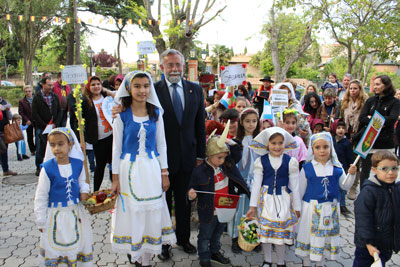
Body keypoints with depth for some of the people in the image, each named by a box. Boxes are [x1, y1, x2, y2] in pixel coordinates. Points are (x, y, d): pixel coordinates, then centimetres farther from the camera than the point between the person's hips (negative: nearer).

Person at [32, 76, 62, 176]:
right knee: (40, 149, 1)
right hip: (41, 128, -2)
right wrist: (45, 125, -10)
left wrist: (55, 124, -4)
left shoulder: (55, 97, 9)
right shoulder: (37, 97, -1)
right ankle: (39, 168, 15)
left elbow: (59, 111, 9)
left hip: (54, 127, 3)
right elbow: (34, 114, -5)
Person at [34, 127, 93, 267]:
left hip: (76, 213, 3)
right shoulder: (47, 168, -15)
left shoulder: (78, 164, -7)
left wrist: (84, 191, -10)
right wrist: (41, 221, -3)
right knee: (53, 250, 11)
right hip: (55, 215, -3)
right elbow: (41, 196, -7)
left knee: (81, 244, 17)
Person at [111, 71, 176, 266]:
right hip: (129, 170, -2)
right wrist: (116, 178, -2)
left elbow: (161, 144, 6)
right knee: (131, 212, 7)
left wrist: (164, 173, 3)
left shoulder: (156, 113, 2)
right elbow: (117, 147, -1)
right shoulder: (121, 115, -5)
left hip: (151, 169, 3)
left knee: (152, 213, 9)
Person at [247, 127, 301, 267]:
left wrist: (297, 207, 4)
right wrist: (253, 206, -1)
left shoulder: (290, 161, -4)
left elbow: (294, 186, 1)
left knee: (281, 230, 7)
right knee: (265, 230, 10)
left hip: (283, 200, 0)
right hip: (265, 199, 1)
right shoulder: (261, 161, -4)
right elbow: (256, 184, -1)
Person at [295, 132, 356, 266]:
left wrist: (351, 174, -12)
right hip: (311, 207, -2)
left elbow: (345, 186, 4)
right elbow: (300, 190, 0)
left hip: (330, 208, 2)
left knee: (326, 235, 14)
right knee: (308, 235, 8)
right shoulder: (307, 168, -8)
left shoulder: (336, 168, -2)